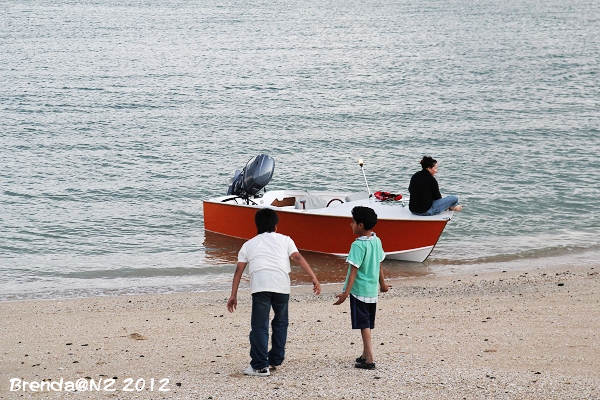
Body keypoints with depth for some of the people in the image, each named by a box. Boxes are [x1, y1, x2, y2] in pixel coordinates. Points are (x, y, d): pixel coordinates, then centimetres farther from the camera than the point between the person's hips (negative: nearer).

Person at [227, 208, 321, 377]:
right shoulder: (284, 240, 21)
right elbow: (298, 258, 7)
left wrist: (233, 295, 19)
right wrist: (314, 278, 5)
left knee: (259, 326, 0)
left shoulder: (249, 244, 23)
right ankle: (276, 359, 24)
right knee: (280, 322, 21)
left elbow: (239, 270, 17)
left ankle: (260, 366, -5)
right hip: (281, 286, 1)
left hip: (260, 285, -1)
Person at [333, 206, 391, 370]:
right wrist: (382, 284, 29)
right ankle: (365, 355, 29)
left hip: (359, 290, -8)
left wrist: (346, 293, -22)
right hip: (372, 290, 8)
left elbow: (354, 270, -22)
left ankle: (369, 360, -5)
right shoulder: (377, 241, 4)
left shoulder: (358, 245, -19)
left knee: (364, 325, -4)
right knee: (368, 324, 18)